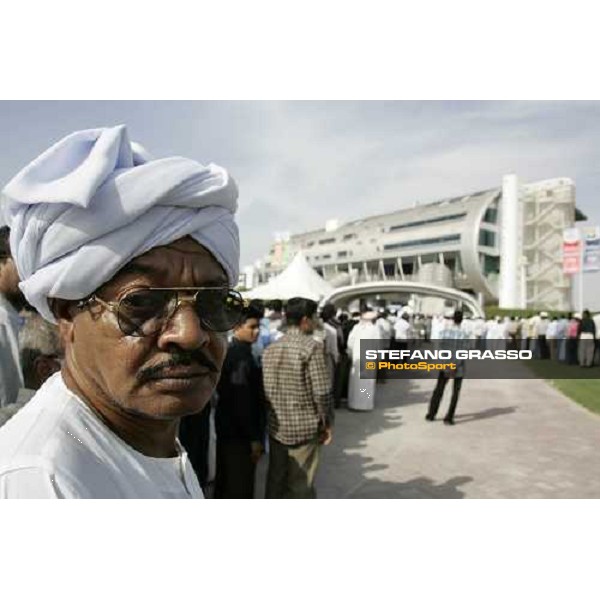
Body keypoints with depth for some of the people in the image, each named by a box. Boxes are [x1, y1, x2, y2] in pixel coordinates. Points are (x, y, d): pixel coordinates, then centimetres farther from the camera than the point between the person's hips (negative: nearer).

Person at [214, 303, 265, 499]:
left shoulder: (229, 351, 7)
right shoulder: (242, 356, -22)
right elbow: (243, 401, -25)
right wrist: (254, 438, -18)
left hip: (226, 428, 10)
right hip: (239, 433, -10)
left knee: (225, 481, 22)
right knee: (240, 486, 4)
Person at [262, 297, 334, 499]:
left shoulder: (270, 349, 6)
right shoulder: (312, 346, -13)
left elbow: (265, 389, 6)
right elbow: (322, 391, -16)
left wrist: (274, 415, 16)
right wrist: (327, 422, -3)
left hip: (276, 426, 6)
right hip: (304, 427, -6)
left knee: (275, 480, 16)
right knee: (300, 486, 5)